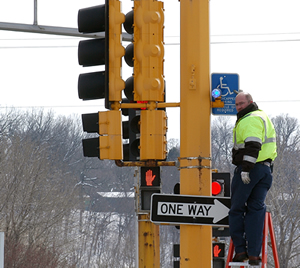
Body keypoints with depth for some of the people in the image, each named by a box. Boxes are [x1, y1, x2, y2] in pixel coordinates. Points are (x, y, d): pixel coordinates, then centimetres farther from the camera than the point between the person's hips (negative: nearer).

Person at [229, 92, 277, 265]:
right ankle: (254, 254, -1)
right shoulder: (264, 117, 20)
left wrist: (246, 169, -25)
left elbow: (252, 146, -23)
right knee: (257, 209, 5)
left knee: (237, 209, 3)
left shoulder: (249, 120, -11)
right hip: (266, 169, 8)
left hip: (250, 169, -8)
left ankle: (240, 250, 0)